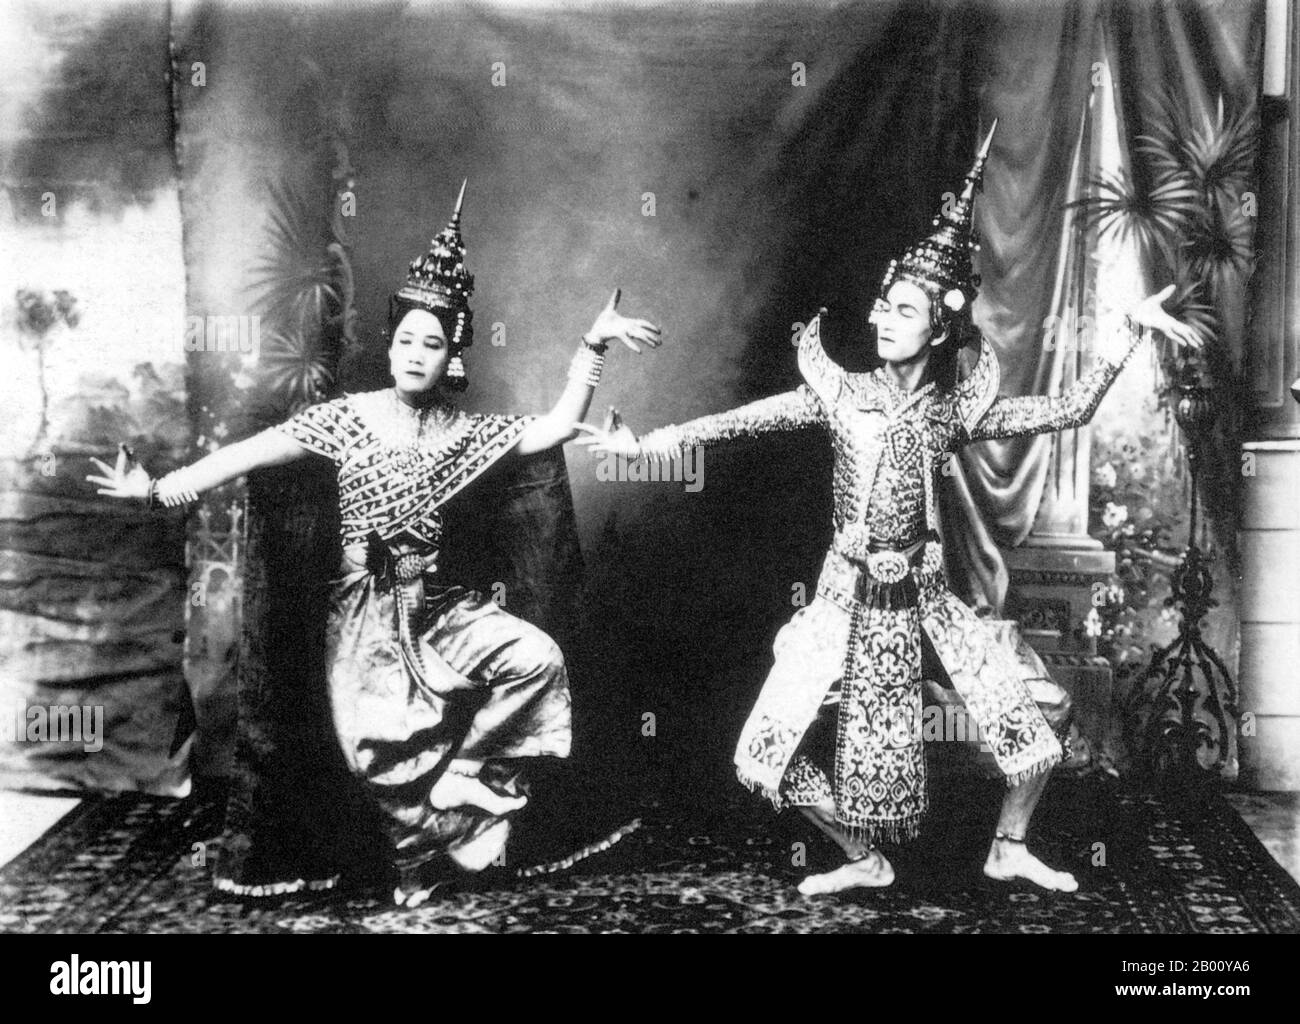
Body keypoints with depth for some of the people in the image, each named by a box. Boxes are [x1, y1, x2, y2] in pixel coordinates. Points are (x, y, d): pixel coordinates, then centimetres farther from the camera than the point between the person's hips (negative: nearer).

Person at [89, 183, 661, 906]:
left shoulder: (464, 432, 3)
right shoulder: (348, 418, -4)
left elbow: (556, 428, -4)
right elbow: (250, 453, -10)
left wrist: (592, 347, -11)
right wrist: (157, 490, -18)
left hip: (435, 603, 3)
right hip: (366, 610, -3)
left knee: (537, 658, -19)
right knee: (382, 745, -22)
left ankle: (457, 776, -2)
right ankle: (426, 848, 7)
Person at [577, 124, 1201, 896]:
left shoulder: (957, 406, -1)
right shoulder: (843, 393, -5)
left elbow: (1067, 411, -2)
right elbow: (748, 420, -9)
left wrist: (1130, 334, -8)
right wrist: (646, 442, -14)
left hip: (923, 601, 1)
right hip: (850, 599, -1)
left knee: (1047, 706, -4)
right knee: (783, 746, -6)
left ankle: (1010, 849, 20)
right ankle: (866, 861, 22)